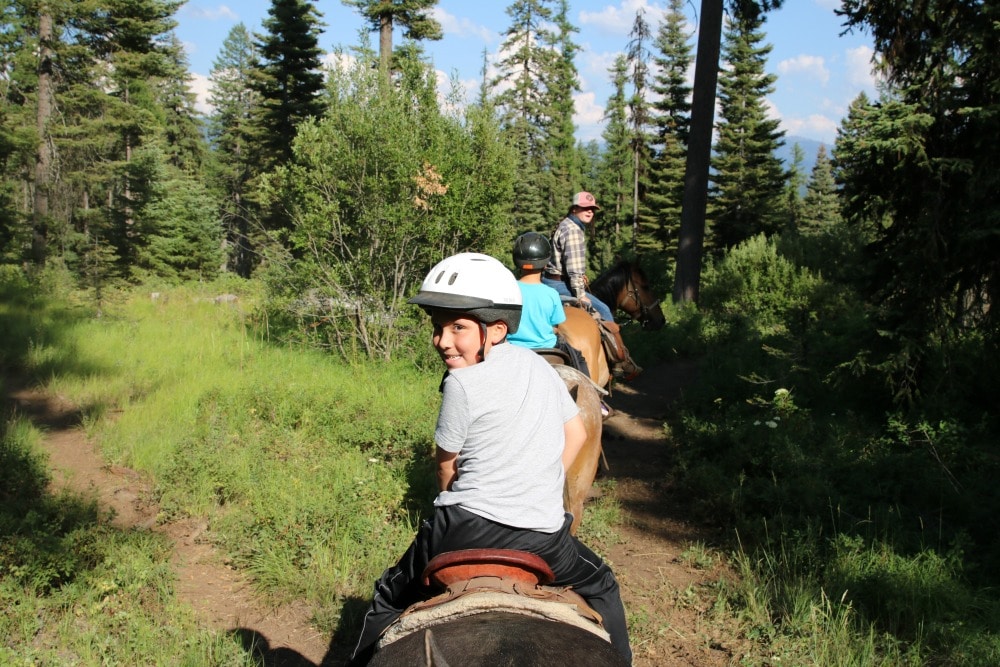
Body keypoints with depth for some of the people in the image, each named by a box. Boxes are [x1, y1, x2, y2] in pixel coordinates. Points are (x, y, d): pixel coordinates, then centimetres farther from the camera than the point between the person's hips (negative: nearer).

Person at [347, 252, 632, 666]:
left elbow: (446, 464, 1)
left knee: (390, 600, 20)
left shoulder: (462, 382, -9)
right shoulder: (539, 365, 9)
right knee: (600, 586, 32)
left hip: (466, 530, -4)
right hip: (545, 537, 5)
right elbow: (576, 434, 18)